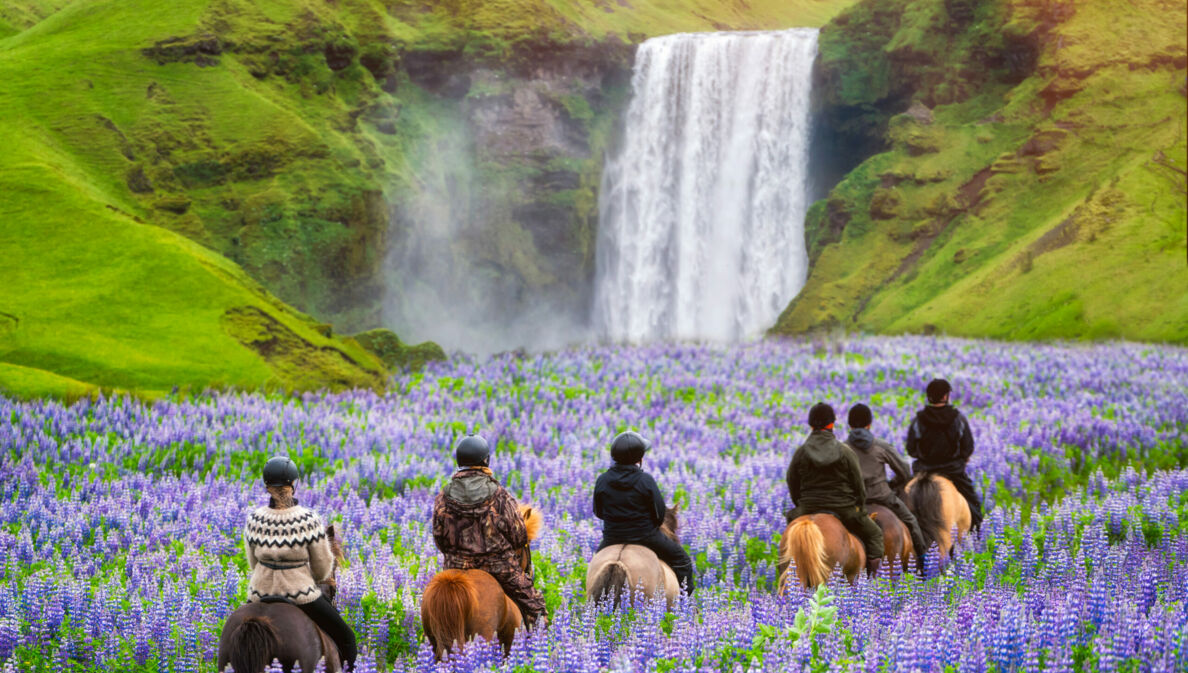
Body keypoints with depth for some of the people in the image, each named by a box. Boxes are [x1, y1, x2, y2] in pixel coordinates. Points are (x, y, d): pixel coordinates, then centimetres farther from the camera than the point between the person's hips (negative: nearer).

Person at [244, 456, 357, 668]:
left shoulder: (254, 521, -12)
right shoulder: (310, 521, -19)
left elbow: (254, 563, 3)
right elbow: (323, 568, -8)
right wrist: (317, 578, 16)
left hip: (260, 594, 3)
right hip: (301, 594, -3)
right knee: (345, 637, 17)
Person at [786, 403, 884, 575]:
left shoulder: (800, 453, -3)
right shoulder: (846, 452, -7)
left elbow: (793, 486, 4)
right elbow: (858, 485, -2)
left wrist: (802, 506, 20)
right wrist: (861, 509, 13)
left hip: (809, 509, 2)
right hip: (844, 508, -2)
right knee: (874, 534, 18)